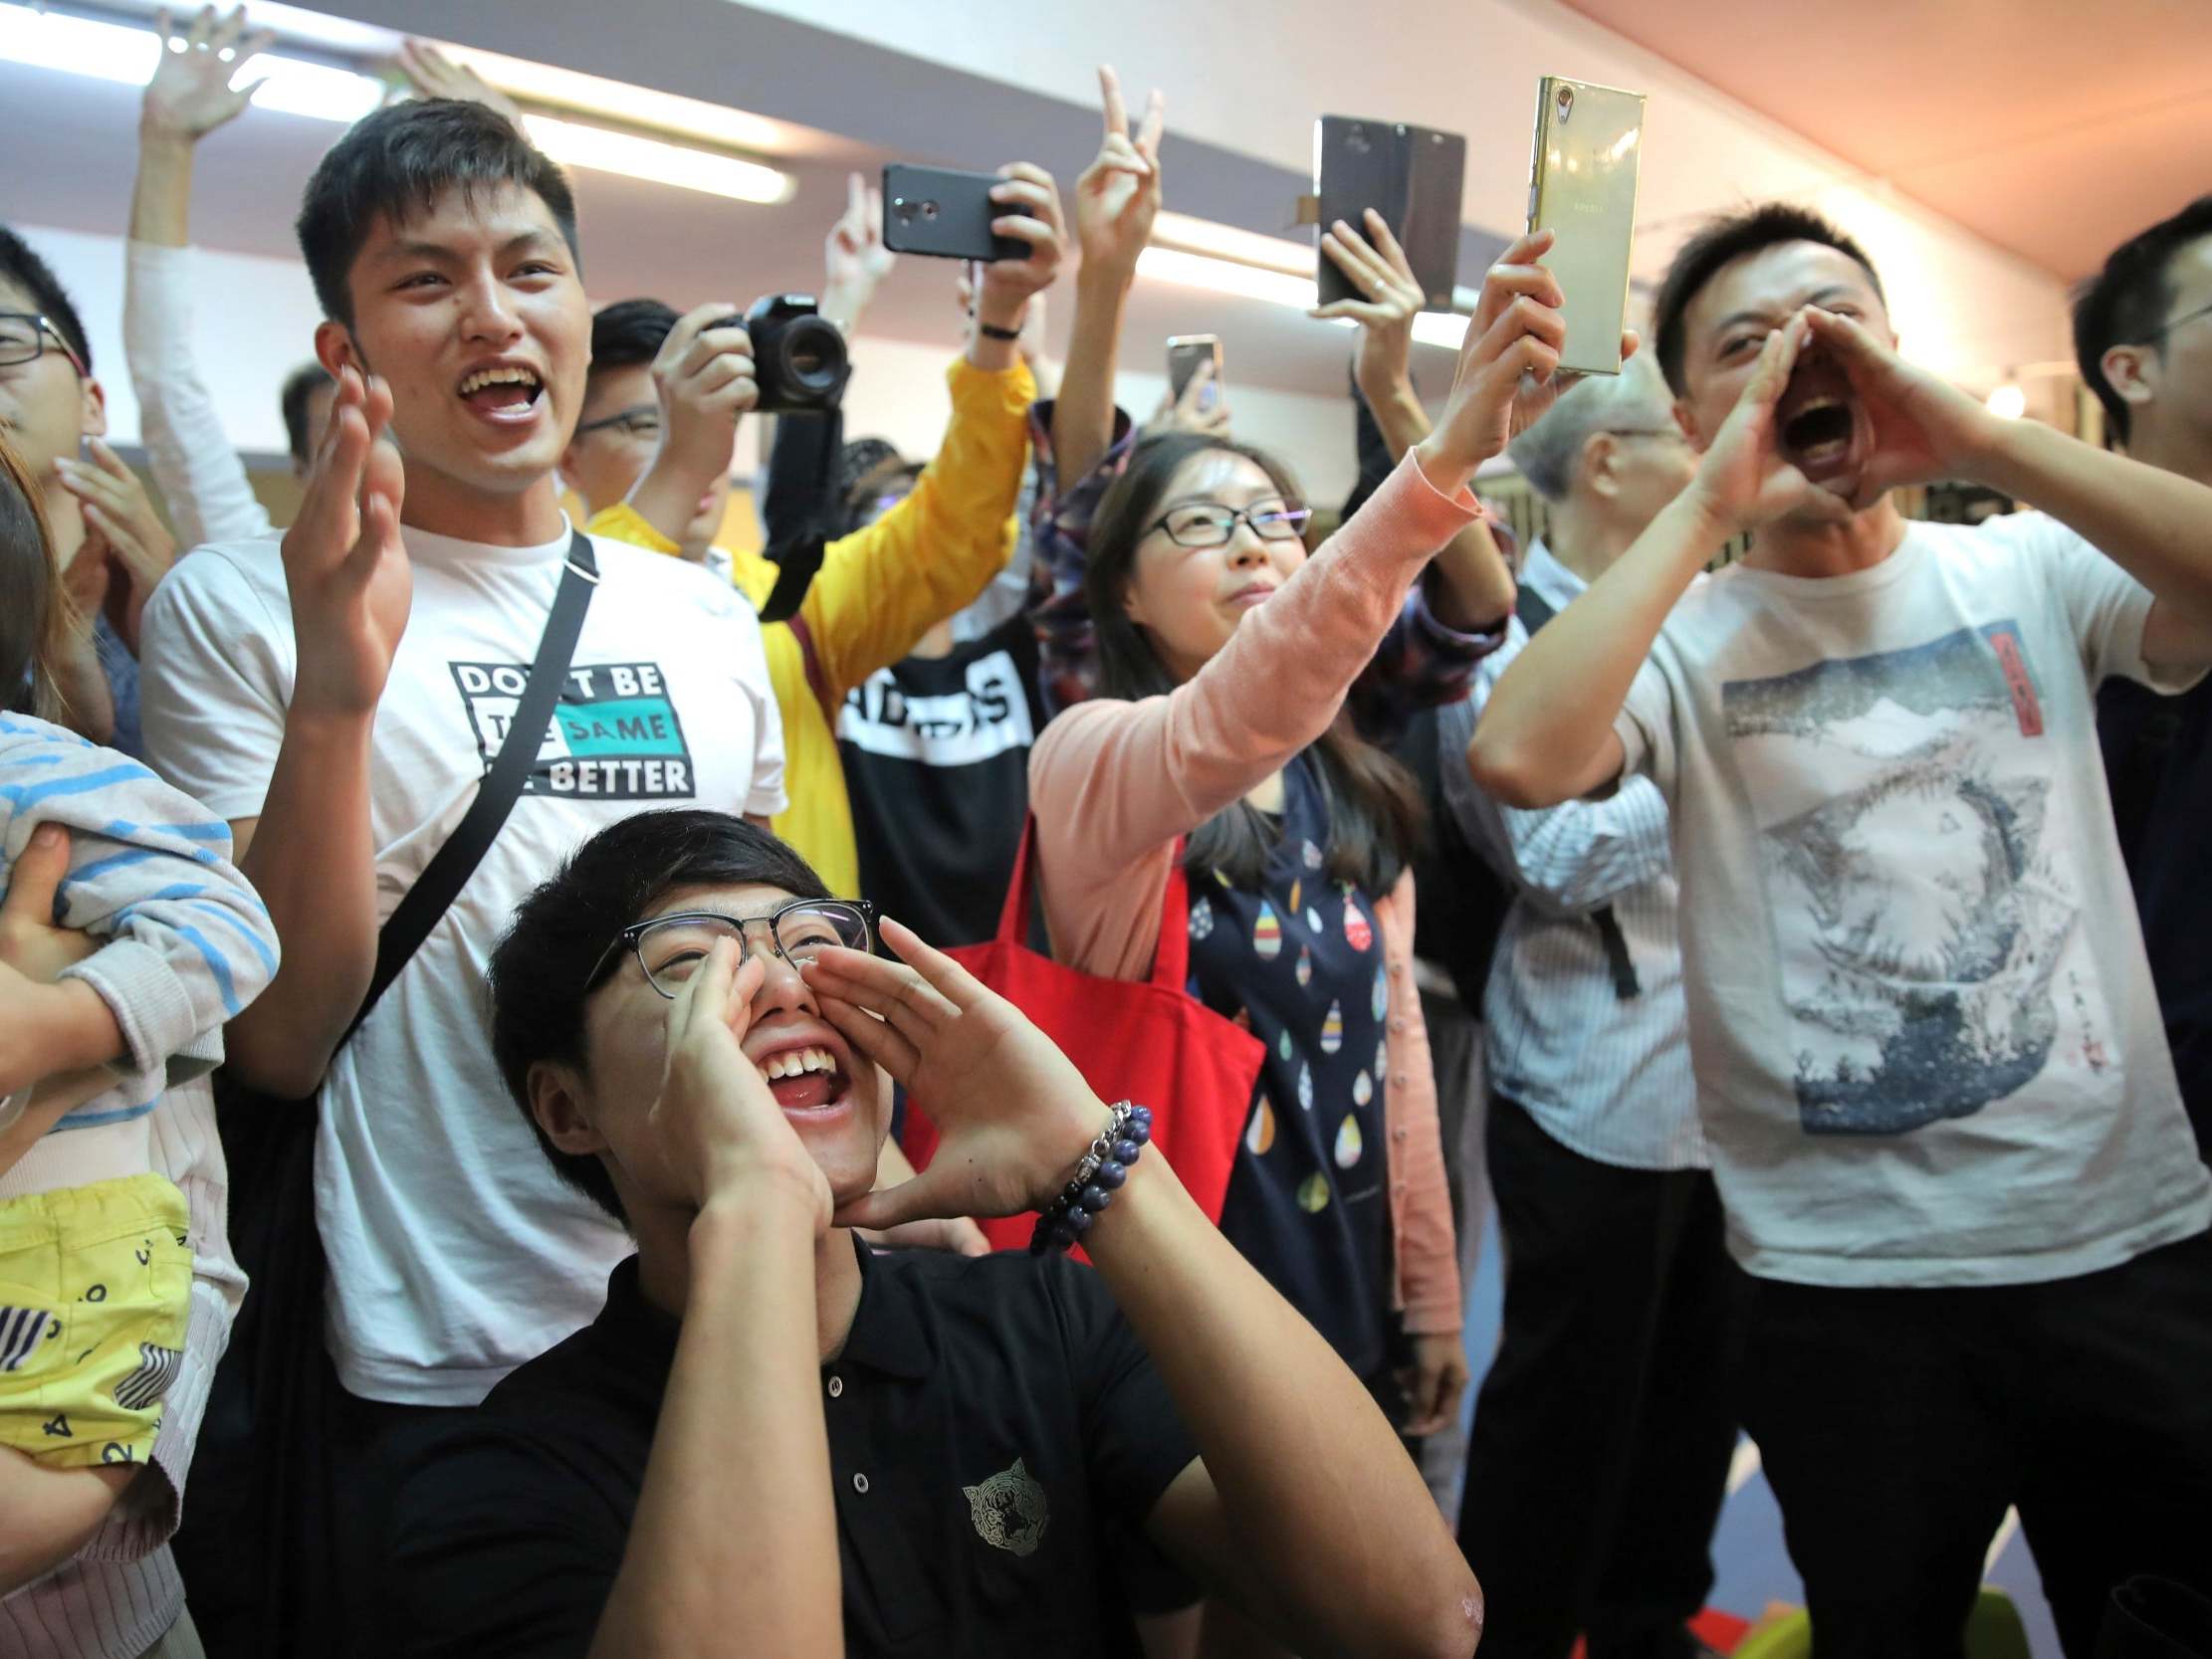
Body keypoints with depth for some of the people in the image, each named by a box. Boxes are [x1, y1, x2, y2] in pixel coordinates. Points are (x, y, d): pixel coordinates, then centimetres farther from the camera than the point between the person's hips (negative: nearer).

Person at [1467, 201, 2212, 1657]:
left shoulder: (2035, 570, 2)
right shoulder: (1683, 638, -4)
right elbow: (1516, 760, -24)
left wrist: (1976, 437, -19)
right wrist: (1711, 505, -19)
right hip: (1847, 1278, -1)